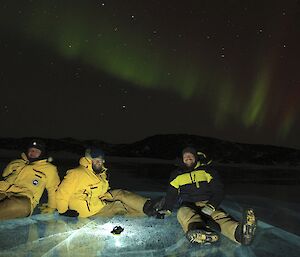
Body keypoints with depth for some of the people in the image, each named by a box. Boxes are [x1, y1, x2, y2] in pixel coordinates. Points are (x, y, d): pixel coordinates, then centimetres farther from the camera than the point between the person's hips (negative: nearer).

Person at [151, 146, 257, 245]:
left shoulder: (206, 170, 11)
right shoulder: (177, 175, 17)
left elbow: (218, 191, 2)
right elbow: (171, 196, 25)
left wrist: (210, 207, -14)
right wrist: (165, 208, 9)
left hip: (207, 204, 0)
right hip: (187, 205, 0)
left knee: (220, 216, -33)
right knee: (183, 212, -37)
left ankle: (240, 232, -65)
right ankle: (196, 232, -70)